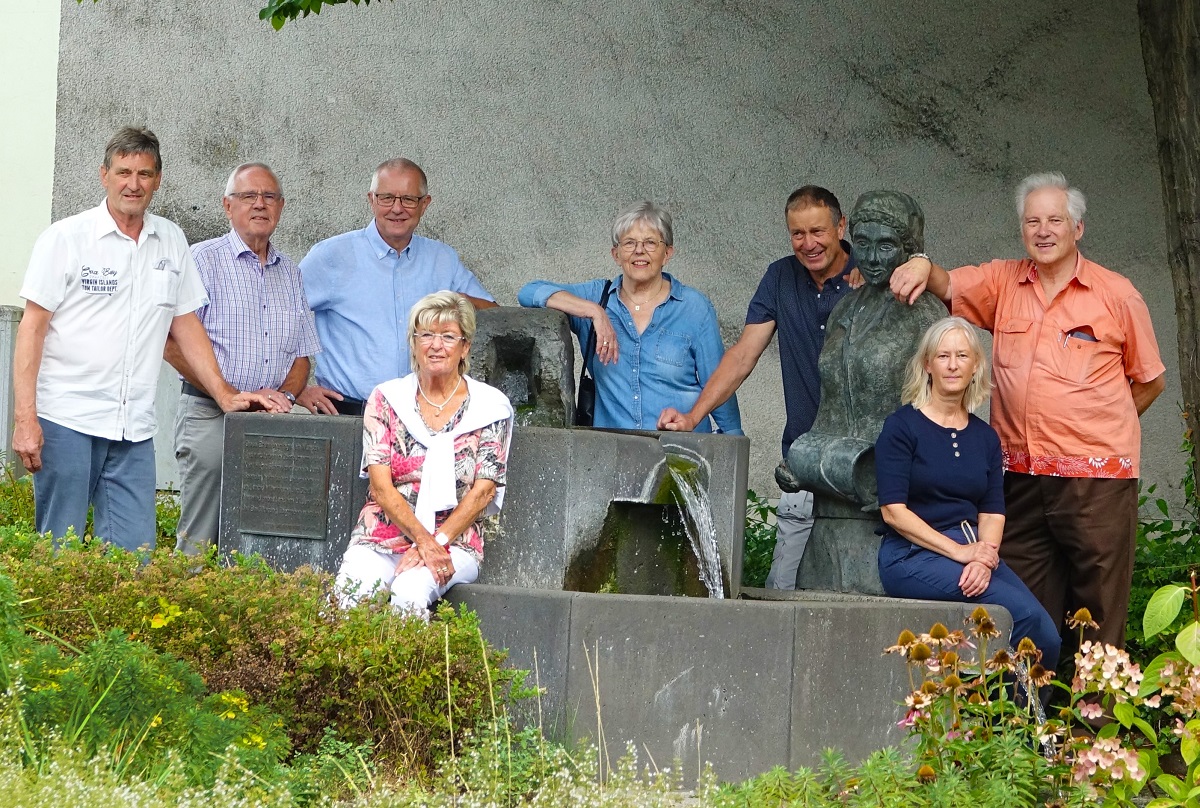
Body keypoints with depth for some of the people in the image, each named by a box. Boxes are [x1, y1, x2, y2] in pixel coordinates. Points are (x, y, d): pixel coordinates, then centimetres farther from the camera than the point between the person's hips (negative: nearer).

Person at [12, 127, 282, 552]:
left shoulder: (171, 241, 13)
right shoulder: (66, 237, -1)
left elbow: (186, 323, 19)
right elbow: (33, 326, -3)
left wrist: (225, 395, 11)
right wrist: (25, 417, -10)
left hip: (134, 429, 4)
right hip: (66, 420, -4)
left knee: (134, 554, -2)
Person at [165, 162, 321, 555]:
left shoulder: (290, 272, 18)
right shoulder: (203, 260, 0)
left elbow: (302, 353, 19)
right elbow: (174, 344, -8)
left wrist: (285, 395, -3)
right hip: (210, 418, -5)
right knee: (198, 545, -9)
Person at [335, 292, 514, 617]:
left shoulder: (491, 407, 6)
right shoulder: (386, 399, 8)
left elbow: (483, 491, -1)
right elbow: (381, 486, -1)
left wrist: (436, 543, -15)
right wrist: (424, 540, -17)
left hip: (455, 542, -1)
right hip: (381, 537, 1)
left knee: (411, 590, -33)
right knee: (353, 592, -30)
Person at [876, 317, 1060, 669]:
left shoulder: (985, 437, 15)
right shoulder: (903, 426, -1)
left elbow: (993, 511, 9)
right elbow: (893, 510, -8)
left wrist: (984, 557, -13)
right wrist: (958, 551, -15)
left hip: (973, 551, 5)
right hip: (911, 556, -5)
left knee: (1048, 638, -19)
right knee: (1024, 614, -26)